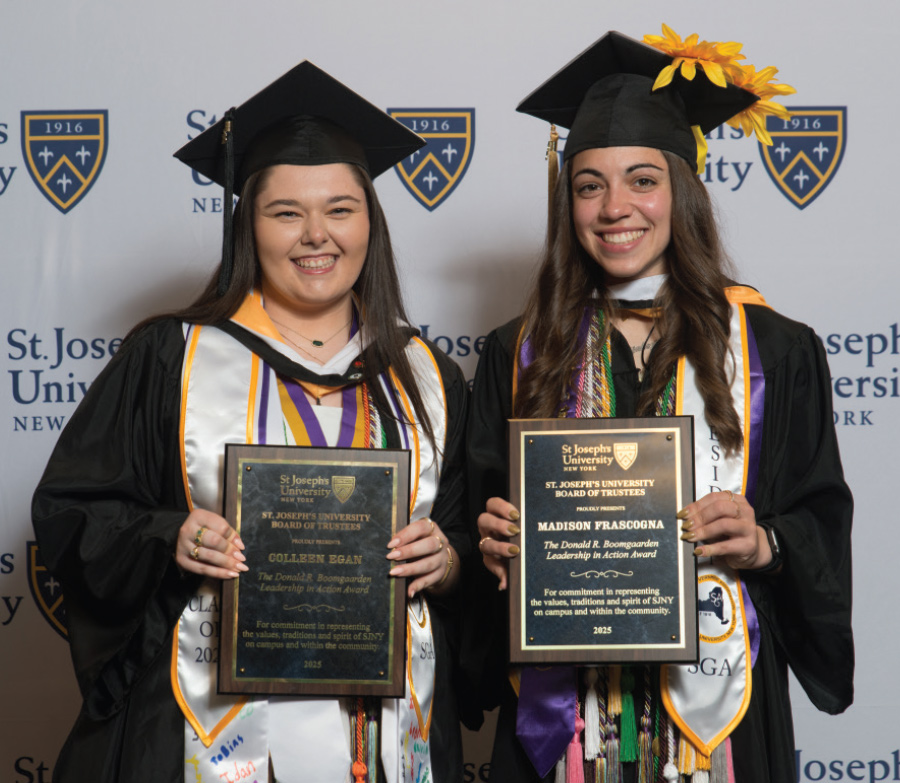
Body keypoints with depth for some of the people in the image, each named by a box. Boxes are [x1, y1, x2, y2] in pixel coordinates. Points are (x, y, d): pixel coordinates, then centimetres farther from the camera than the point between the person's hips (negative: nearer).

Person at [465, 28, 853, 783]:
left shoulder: (774, 351, -1)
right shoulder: (519, 355, 4)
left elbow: (823, 529, 1)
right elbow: (487, 524, 8)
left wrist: (764, 544, -18)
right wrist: (494, 542, -12)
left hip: (713, 694, -1)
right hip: (559, 701, 1)